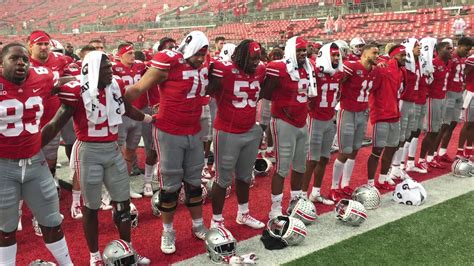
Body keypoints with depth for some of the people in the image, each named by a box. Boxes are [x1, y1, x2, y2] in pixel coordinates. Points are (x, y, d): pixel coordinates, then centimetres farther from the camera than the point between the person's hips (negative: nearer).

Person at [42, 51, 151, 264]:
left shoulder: (116, 87, 2)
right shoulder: (78, 93, -15)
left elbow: (129, 110, 22)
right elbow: (55, 125, -12)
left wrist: (151, 119, 36)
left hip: (113, 150, 6)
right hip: (89, 152, -6)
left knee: (123, 202, 14)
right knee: (91, 206, 9)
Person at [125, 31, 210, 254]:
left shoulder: (203, 66, 4)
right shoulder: (168, 63, -16)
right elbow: (138, 89, -13)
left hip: (194, 133, 6)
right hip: (169, 133, -6)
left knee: (194, 182, 16)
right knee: (170, 184, 4)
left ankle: (198, 225, 31)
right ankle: (168, 231, 21)